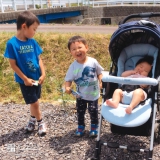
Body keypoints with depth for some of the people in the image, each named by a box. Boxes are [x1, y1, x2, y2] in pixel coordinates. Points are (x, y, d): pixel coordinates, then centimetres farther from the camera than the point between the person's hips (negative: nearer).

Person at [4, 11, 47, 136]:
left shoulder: (32, 42, -2)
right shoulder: (12, 43, -17)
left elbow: (39, 59, 4)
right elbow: (13, 64, -14)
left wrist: (43, 74, -7)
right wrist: (25, 78, -14)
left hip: (37, 78, 5)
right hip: (25, 80, -5)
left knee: (34, 101, 18)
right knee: (34, 102, 3)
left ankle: (33, 119, 40)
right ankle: (40, 122, 26)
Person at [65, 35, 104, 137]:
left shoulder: (93, 62, -15)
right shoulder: (73, 66, -16)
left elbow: (99, 73, -2)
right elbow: (68, 79, -13)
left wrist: (101, 82, -17)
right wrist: (67, 87, -32)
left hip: (94, 94, -1)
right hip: (81, 95, 1)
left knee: (93, 112, 13)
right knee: (80, 112, 17)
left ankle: (94, 127, 37)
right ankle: (81, 127, 40)